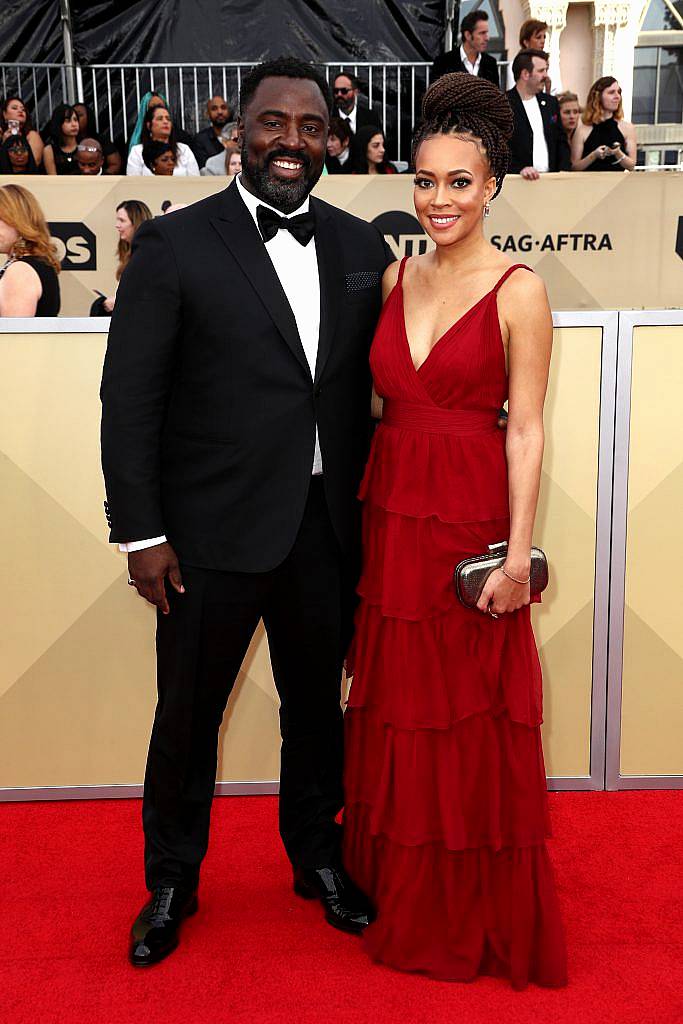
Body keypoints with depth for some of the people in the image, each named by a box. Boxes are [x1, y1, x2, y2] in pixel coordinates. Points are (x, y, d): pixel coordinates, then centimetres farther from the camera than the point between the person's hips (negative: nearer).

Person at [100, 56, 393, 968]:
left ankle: (317, 858, 42)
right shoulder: (174, 245, -6)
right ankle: (172, 883, 36)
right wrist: (141, 533, -10)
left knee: (318, 707, 19)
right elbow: (130, 398, -7)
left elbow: (376, 381, 7)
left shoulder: (361, 246, 5)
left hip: (329, 531, 4)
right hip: (213, 533, -3)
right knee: (188, 716, 13)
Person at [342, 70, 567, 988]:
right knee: (396, 710, 14)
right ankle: (405, 901, 36)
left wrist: (519, 555, -14)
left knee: (472, 717, 7)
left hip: (472, 521, -5)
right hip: (391, 516, 5)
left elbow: (527, 432, -10)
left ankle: (480, 918, 29)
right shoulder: (396, 277, 8)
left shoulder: (518, 291, -8)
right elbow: (384, 398, 12)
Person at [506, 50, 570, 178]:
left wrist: (564, 171, 4)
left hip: (550, 178, 5)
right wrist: (519, 169, -22)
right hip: (518, 179, -5)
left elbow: (561, 142, 20)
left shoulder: (551, 103, 18)